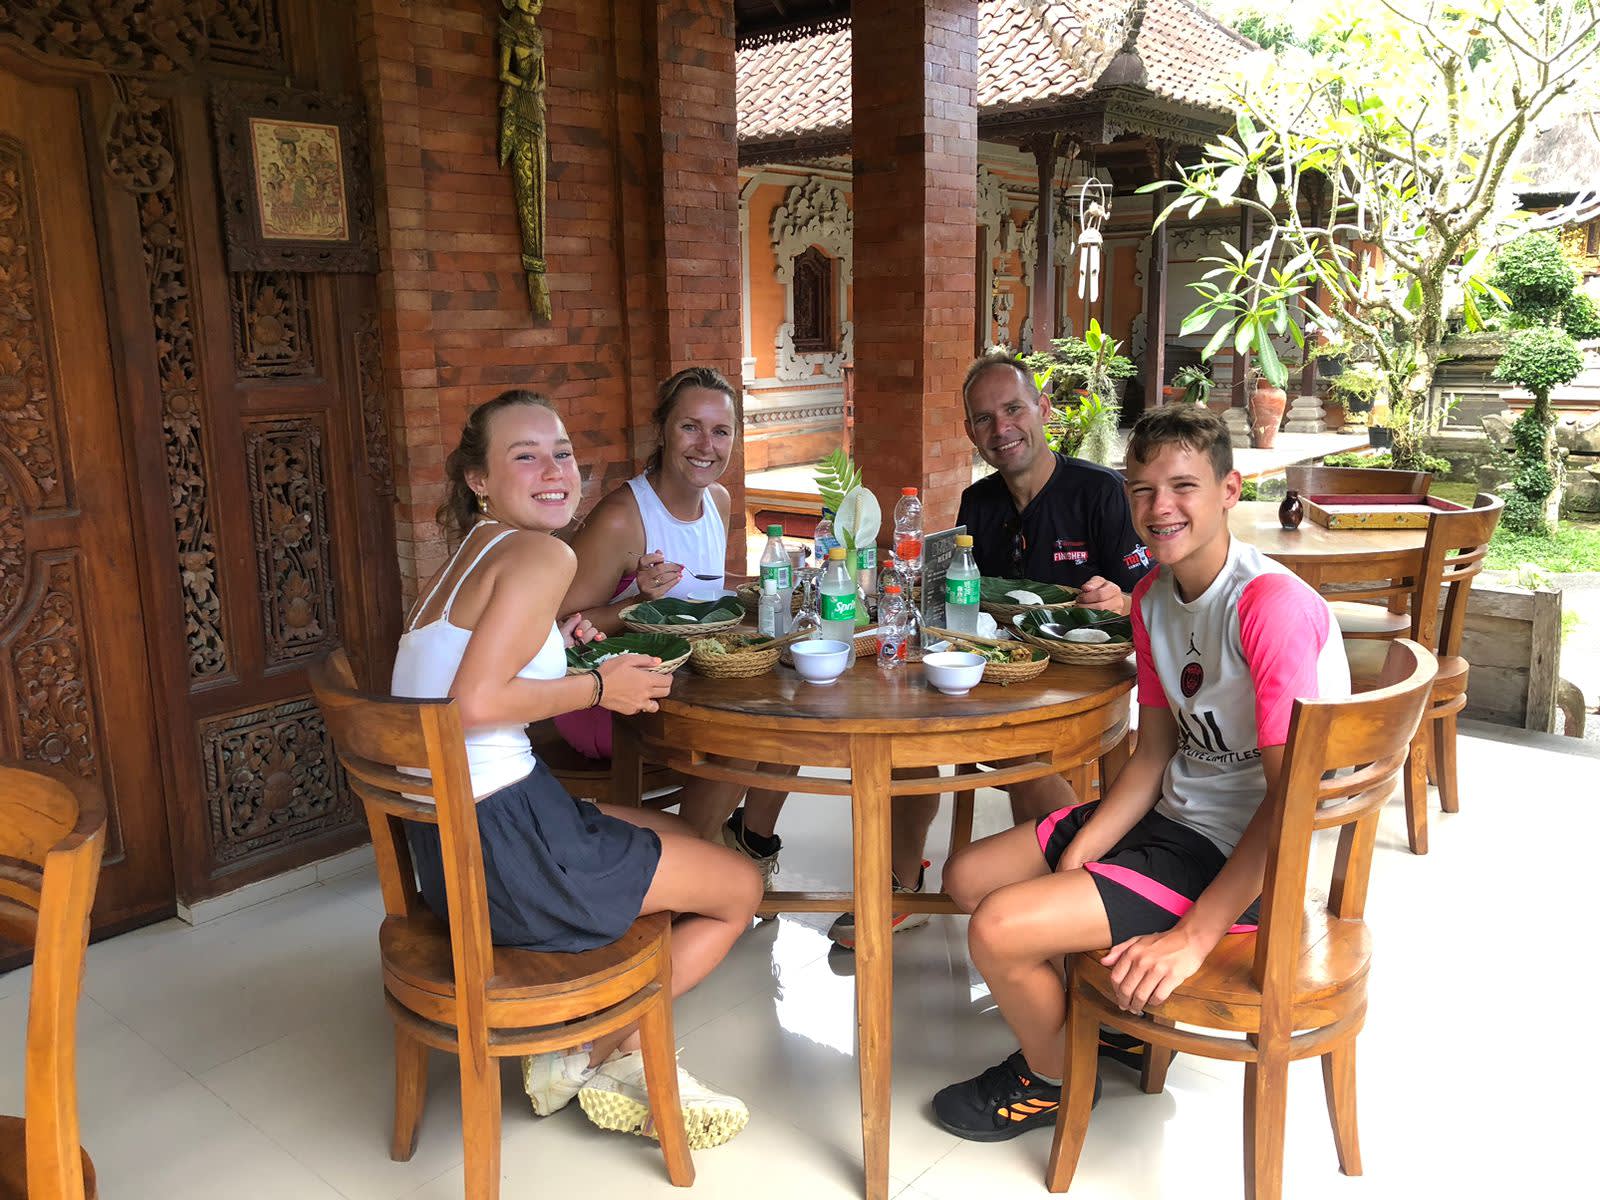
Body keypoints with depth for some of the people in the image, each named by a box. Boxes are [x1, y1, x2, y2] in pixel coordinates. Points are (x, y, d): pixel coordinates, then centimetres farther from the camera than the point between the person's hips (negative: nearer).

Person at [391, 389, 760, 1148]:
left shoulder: (465, 558, 14)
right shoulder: (540, 553, -15)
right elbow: (475, 702, -26)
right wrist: (597, 688, -13)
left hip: (442, 839, 10)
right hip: (500, 843, -10)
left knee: (682, 837, 29)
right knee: (740, 888, 8)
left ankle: (587, 1053, 23)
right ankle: (601, 1058, 19)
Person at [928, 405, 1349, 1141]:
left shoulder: (1272, 605, -24)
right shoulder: (1152, 597, 3)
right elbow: (1154, 754, 5)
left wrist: (1194, 936, -24)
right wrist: (1072, 863, -6)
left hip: (1246, 858, -9)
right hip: (1173, 815, 9)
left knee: (1000, 930, -18)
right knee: (968, 877, 9)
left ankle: (1053, 1079, 14)